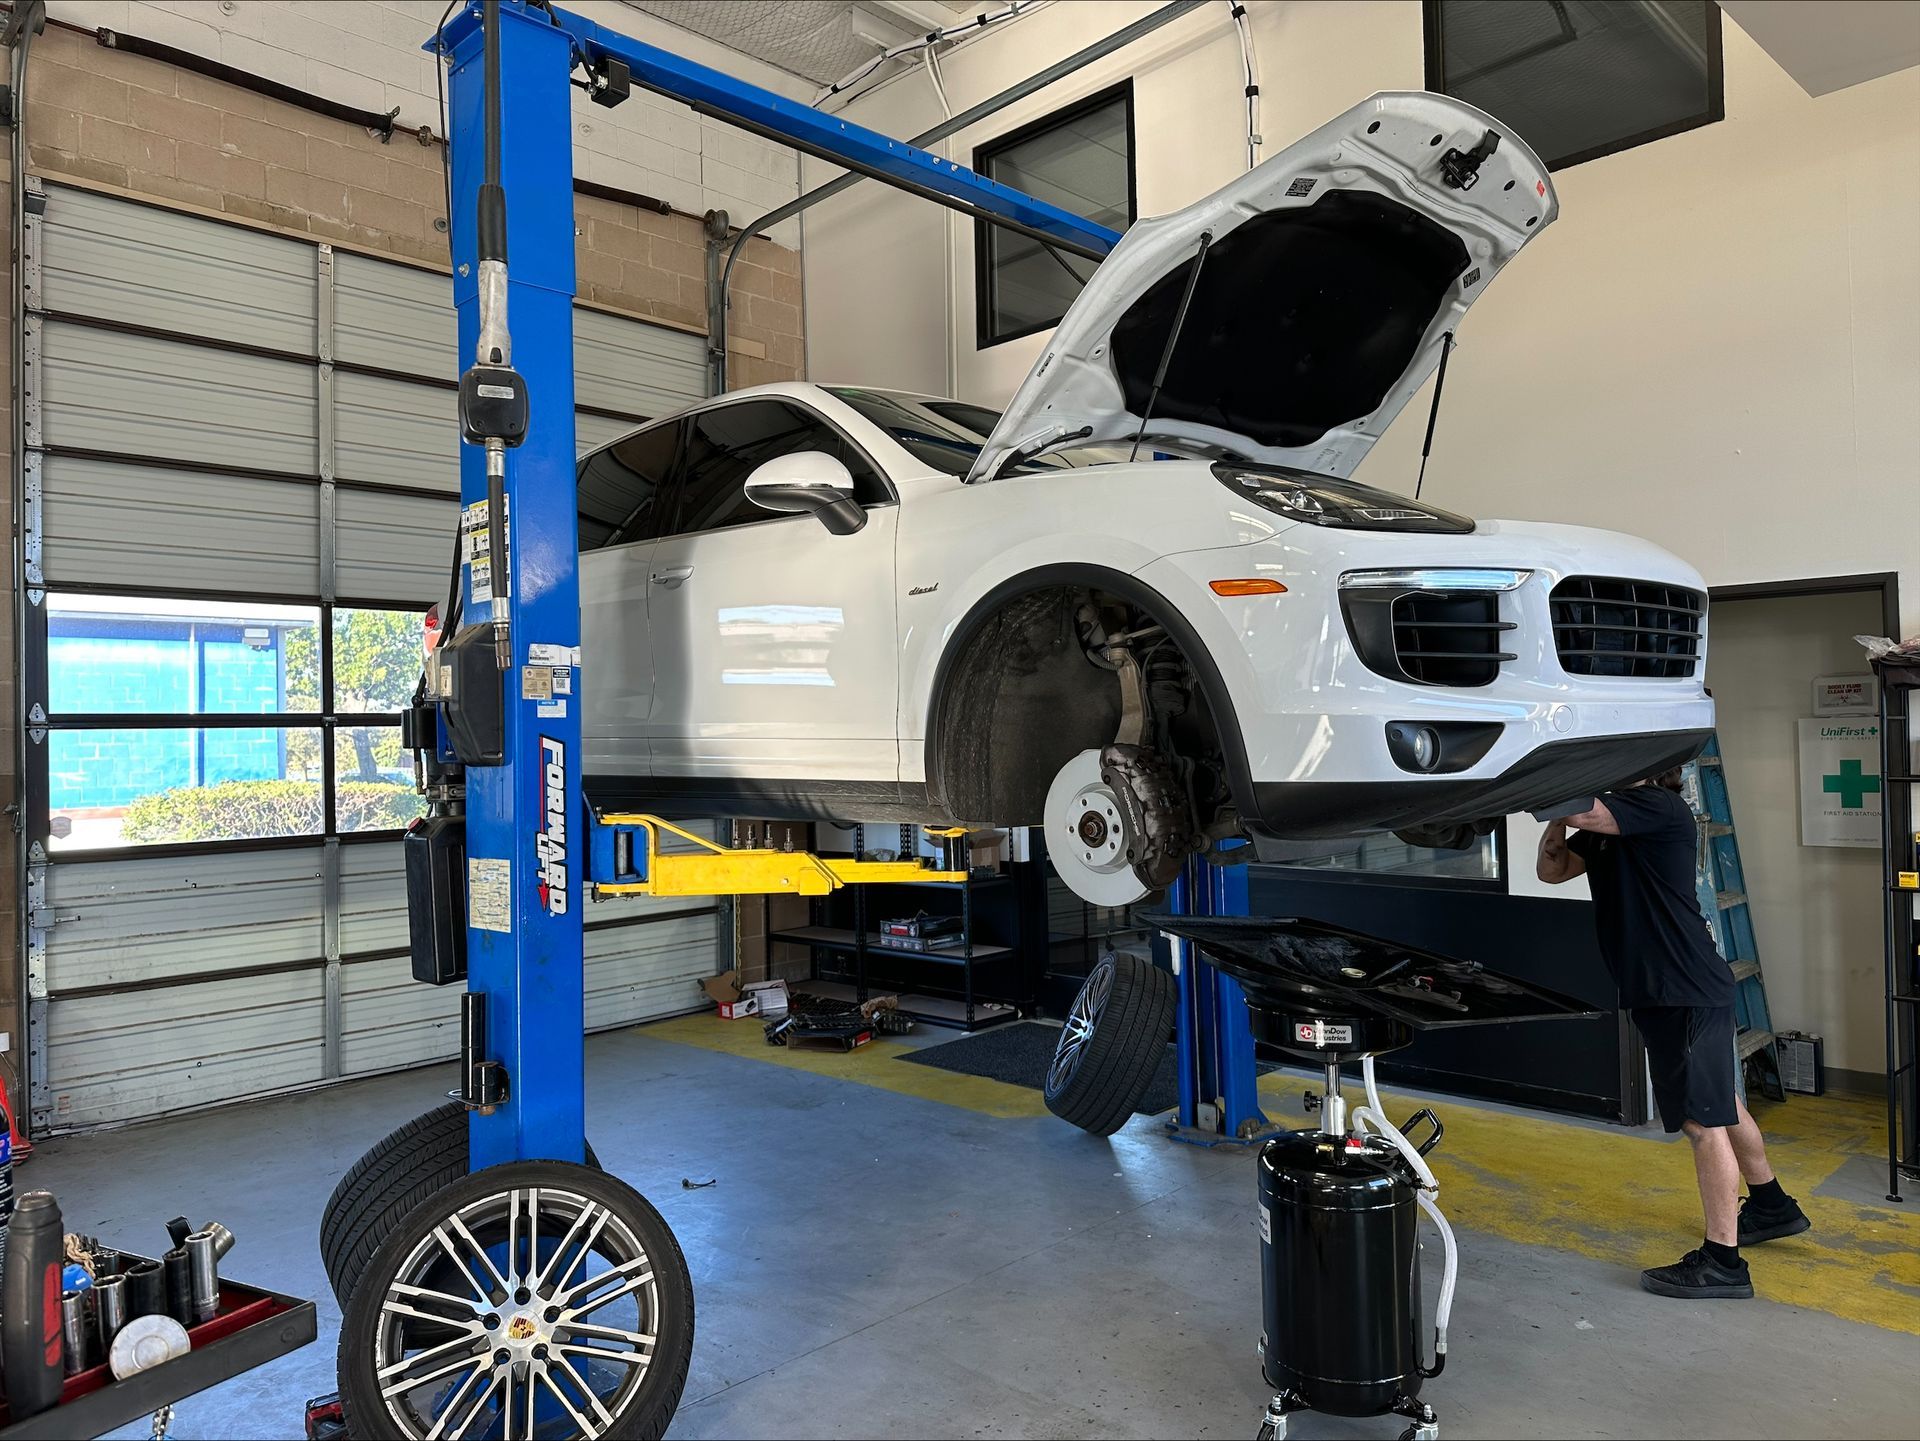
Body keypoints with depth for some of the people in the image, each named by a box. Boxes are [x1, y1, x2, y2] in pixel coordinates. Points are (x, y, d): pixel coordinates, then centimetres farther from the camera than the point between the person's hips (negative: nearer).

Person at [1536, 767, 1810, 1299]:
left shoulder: (1657, 806, -17)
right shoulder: (1610, 816, 12)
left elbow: (1582, 812, -33)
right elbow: (1552, 869, 11)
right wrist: (1558, 813, -5)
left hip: (1686, 991, -10)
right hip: (1670, 988, 10)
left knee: (1704, 1121, -4)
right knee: (1721, 1106, 25)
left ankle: (1722, 1262, 5)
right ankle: (1772, 1207, 43)